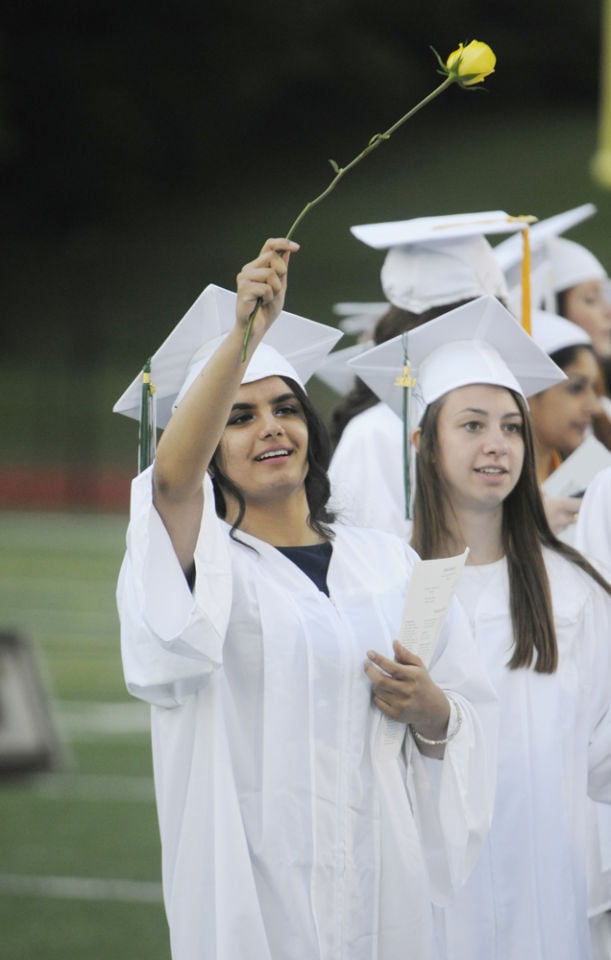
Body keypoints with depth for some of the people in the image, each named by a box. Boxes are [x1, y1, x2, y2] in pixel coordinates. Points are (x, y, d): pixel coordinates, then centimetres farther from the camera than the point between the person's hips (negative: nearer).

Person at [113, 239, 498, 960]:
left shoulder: (389, 562, 10)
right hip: (257, 894, -3)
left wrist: (430, 710, -10)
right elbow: (172, 479, -25)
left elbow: (472, 726, 13)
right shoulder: (203, 564, -2)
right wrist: (243, 333, -36)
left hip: (383, 891, 4)